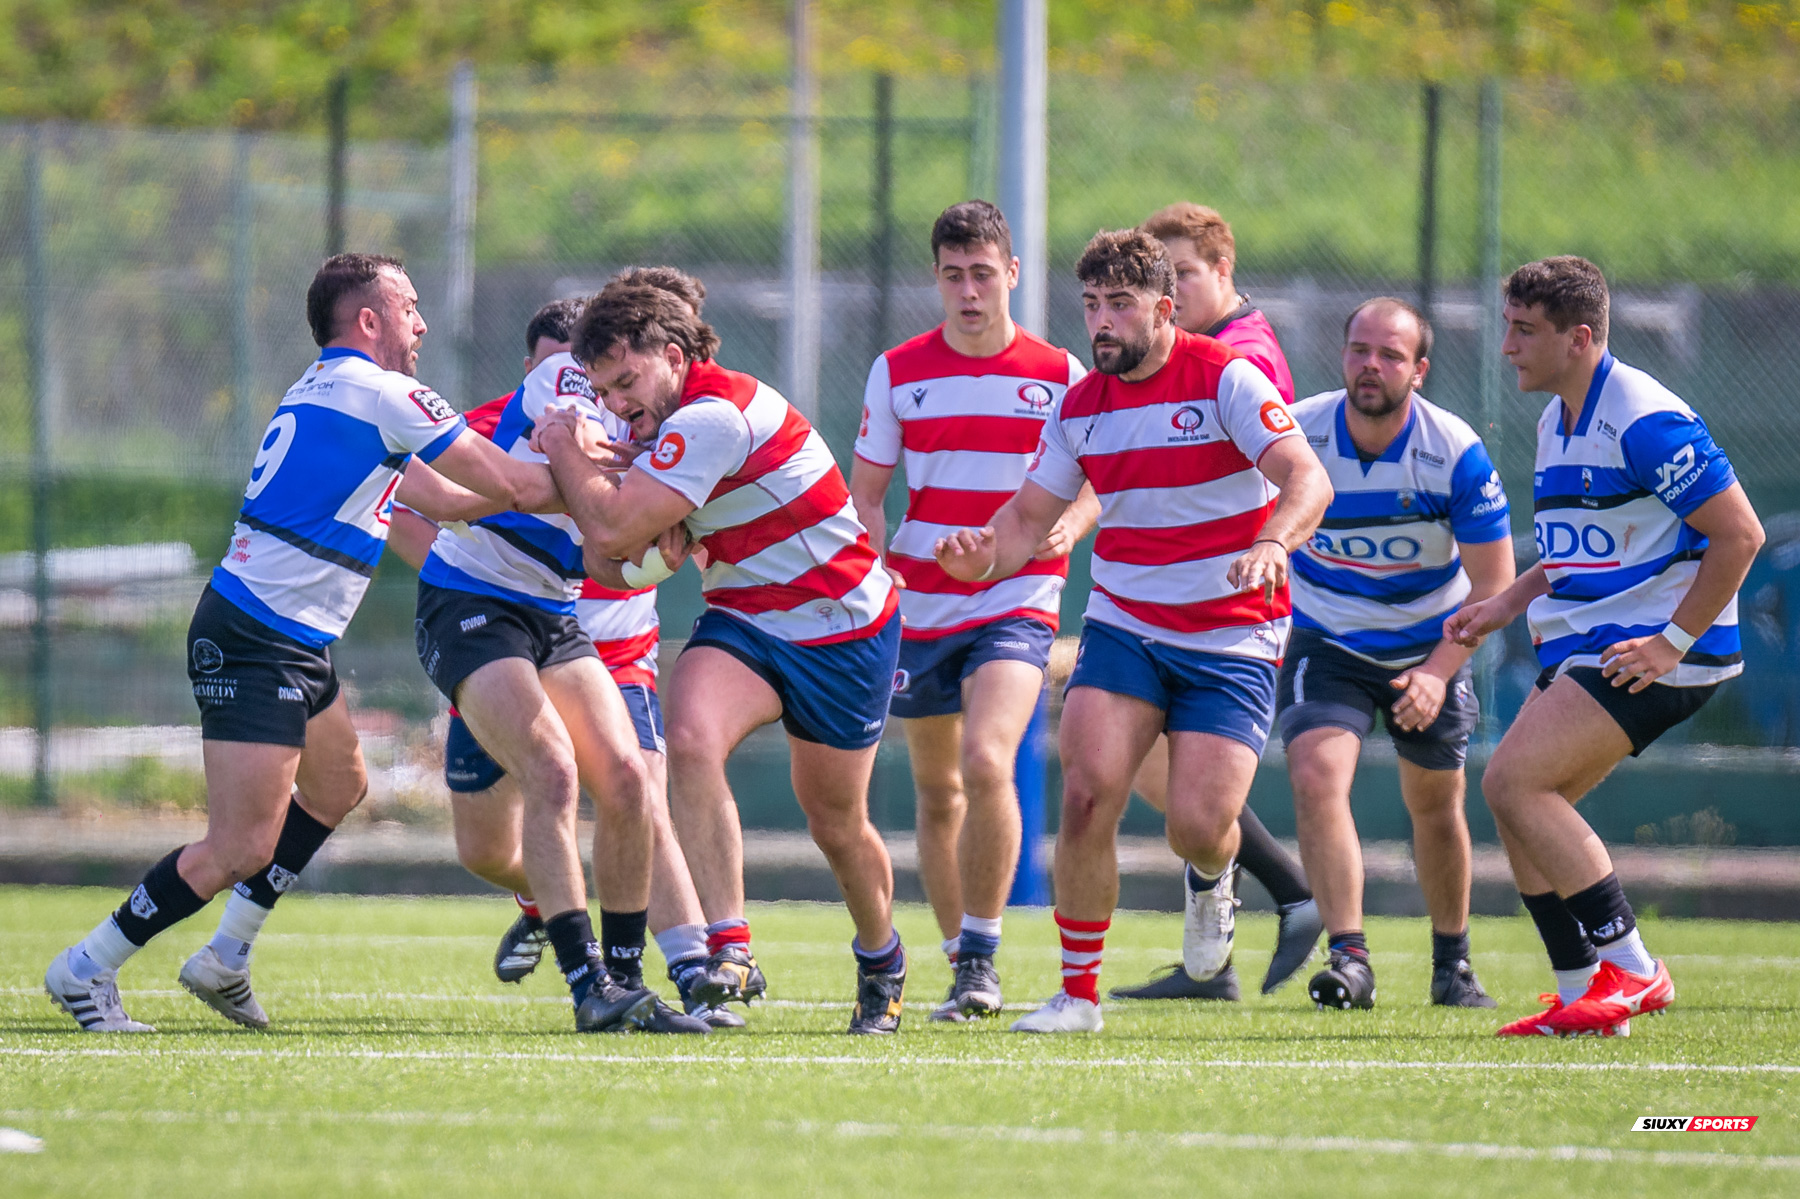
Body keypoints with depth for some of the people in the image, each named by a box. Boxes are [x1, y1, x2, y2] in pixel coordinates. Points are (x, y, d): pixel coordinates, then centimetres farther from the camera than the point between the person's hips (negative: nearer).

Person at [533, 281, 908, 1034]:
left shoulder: (713, 417, -27)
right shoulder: (658, 422, 2)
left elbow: (612, 529, -31)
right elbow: (607, 562, 4)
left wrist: (564, 451, -16)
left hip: (841, 628, -7)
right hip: (745, 621, 7)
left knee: (836, 823, 8)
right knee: (690, 739, -24)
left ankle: (880, 961, 38)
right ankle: (730, 950, -24)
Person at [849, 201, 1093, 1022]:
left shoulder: (1059, 375, 0)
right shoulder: (899, 371, 4)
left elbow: (1095, 484, 7)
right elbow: (863, 492, 9)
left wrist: (1067, 525, -15)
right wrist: (871, 555, -10)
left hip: (1018, 603, -3)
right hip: (921, 607, 3)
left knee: (986, 763, -24)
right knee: (937, 793, 9)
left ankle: (981, 955, -14)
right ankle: (960, 963, 23)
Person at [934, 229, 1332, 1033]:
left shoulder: (1226, 378, -11)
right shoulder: (1080, 407, 5)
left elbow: (1307, 479, -22)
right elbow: (1030, 515, 11)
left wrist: (1271, 545, -43)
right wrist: (984, 557, -13)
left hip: (1233, 641, -4)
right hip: (1122, 627, 4)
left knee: (1198, 827, -13)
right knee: (1086, 797, -15)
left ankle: (1211, 881, 27)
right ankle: (1078, 992, -3)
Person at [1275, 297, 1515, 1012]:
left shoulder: (1457, 455, -20)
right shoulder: (1294, 434, -18)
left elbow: (1493, 584, -15)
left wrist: (1438, 671, -25)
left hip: (1428, 647, 0)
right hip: (1326, 641, 0)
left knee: (1435, 806, 11)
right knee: (1316, 777, -24)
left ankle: (1452, 964, 33)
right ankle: (1350, 958, -23)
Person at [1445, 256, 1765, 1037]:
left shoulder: (1644, 422, -17)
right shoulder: (1556, 424, 13)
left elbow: (1740, 534, -19)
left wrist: (1673, 643, -20)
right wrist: (1505, 606, 12)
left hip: (1649, 652, -10)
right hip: (1581, 645, 10)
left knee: (1514, 780, -18)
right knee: (1520, 799, 4)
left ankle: (1630, 968, -11)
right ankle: (1582, 994, 9)